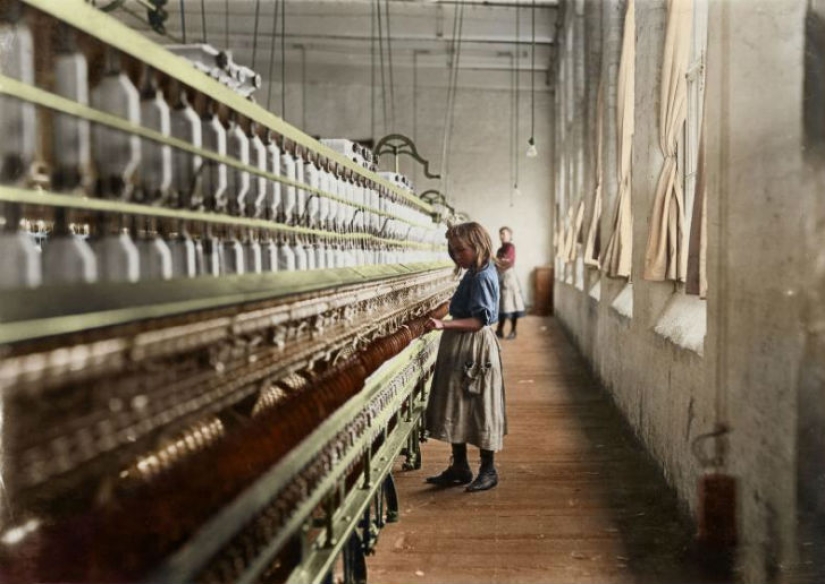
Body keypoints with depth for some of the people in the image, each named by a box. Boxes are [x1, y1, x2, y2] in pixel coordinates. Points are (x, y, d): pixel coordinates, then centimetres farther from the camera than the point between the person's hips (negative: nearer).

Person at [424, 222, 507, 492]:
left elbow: (479, 320, -24)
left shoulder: (481, 277, -17)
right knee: (457, 406, 13)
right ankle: (459, 467, 23)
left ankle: (488, 470, 13)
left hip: (473, 350, -10)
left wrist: (445, 324, -31)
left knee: (478, 407, 0)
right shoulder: (477, 273, 10)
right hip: (460, 349, 10)